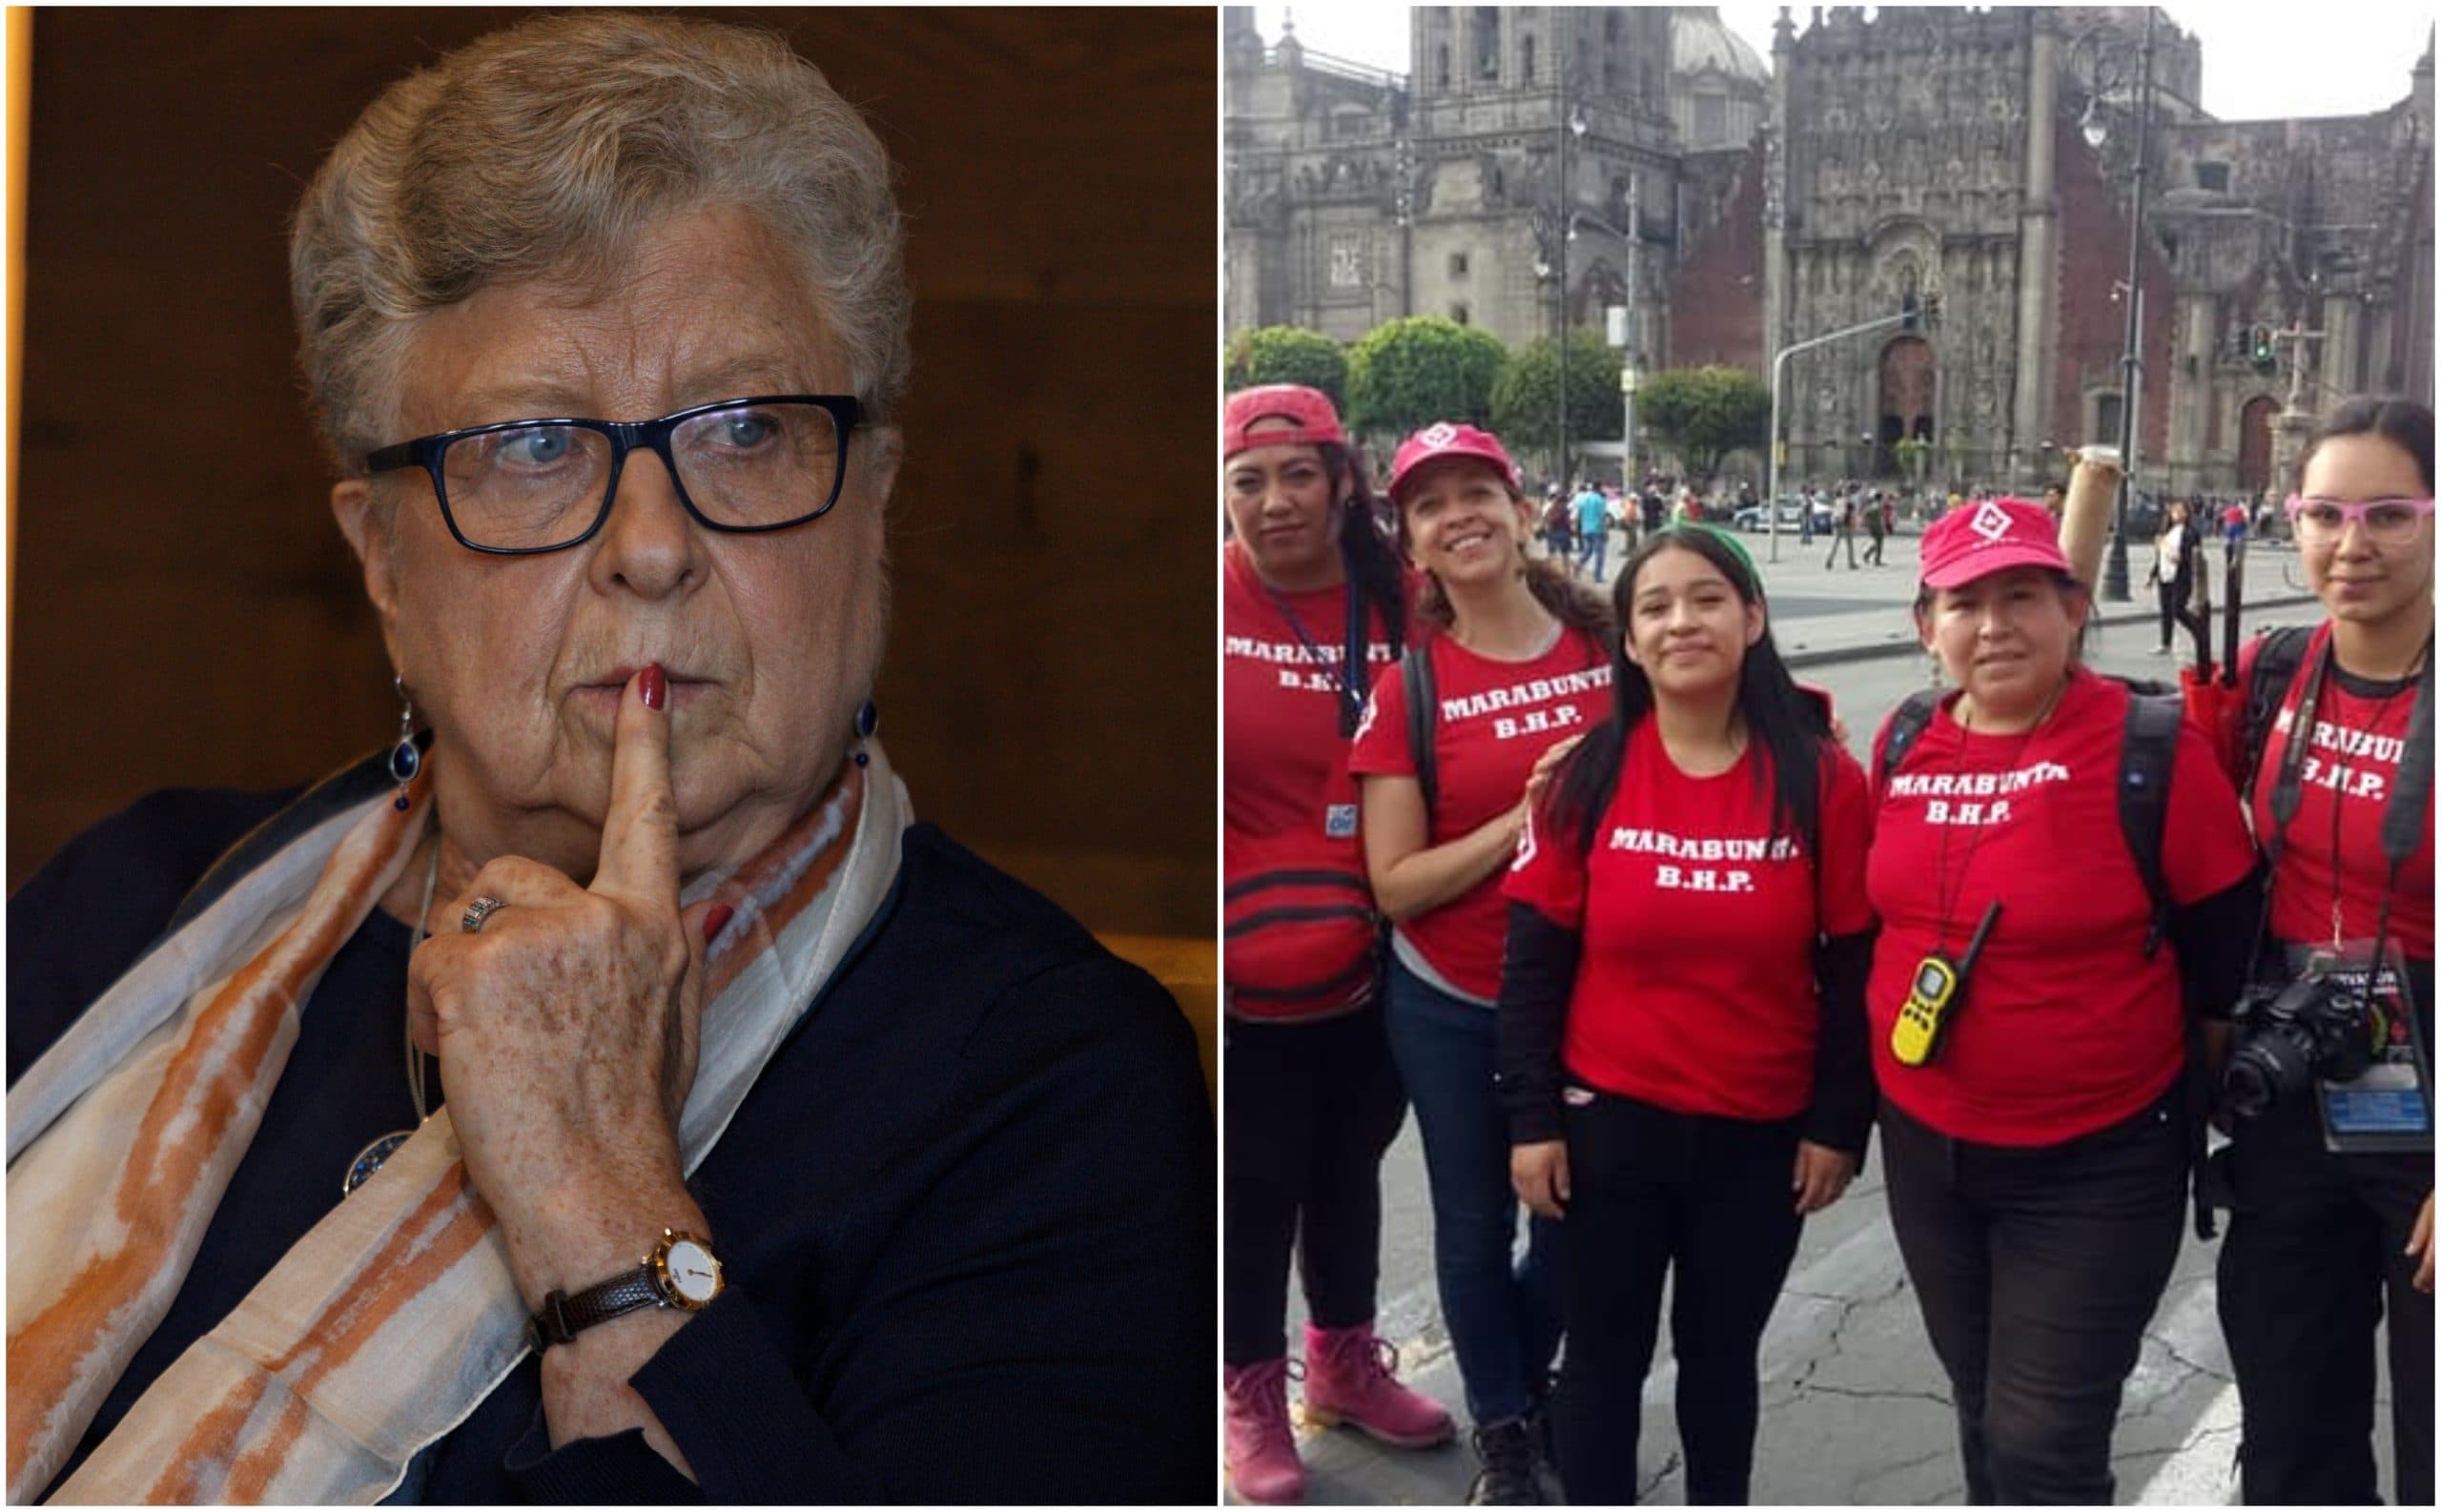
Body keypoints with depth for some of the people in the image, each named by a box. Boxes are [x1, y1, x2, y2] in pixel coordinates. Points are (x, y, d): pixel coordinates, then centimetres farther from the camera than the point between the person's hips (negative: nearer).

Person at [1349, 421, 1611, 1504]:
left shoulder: (1610, 648, -7)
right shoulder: (1408, 689, -9)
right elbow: (1395, 884, -12)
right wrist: (1526, 819, -23)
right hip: (1451, 1010, -1)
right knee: (1476, 1225, 12)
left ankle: (1528, 1381, 43)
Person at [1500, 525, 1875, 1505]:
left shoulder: (1823, 780, -7)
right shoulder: (1587, 777, -7)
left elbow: (1853, 969, -2)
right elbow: (1534, 960, -3)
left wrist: (1838, 1124, -3)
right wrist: (1532, 1118, -6)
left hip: (1763, 1131, 0)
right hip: (1611, 1121, 0)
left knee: (1720, 1352, 17)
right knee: (1605, 1353, 12)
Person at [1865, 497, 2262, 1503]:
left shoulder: (2149, 749, -16)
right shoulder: (1902, 748, 0)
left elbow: (2226, 955, -8)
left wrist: (2211, 1114, -1)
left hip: (2097, 1166, -5)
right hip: (1924, 1148, 6)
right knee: (1983, 1414, 21)